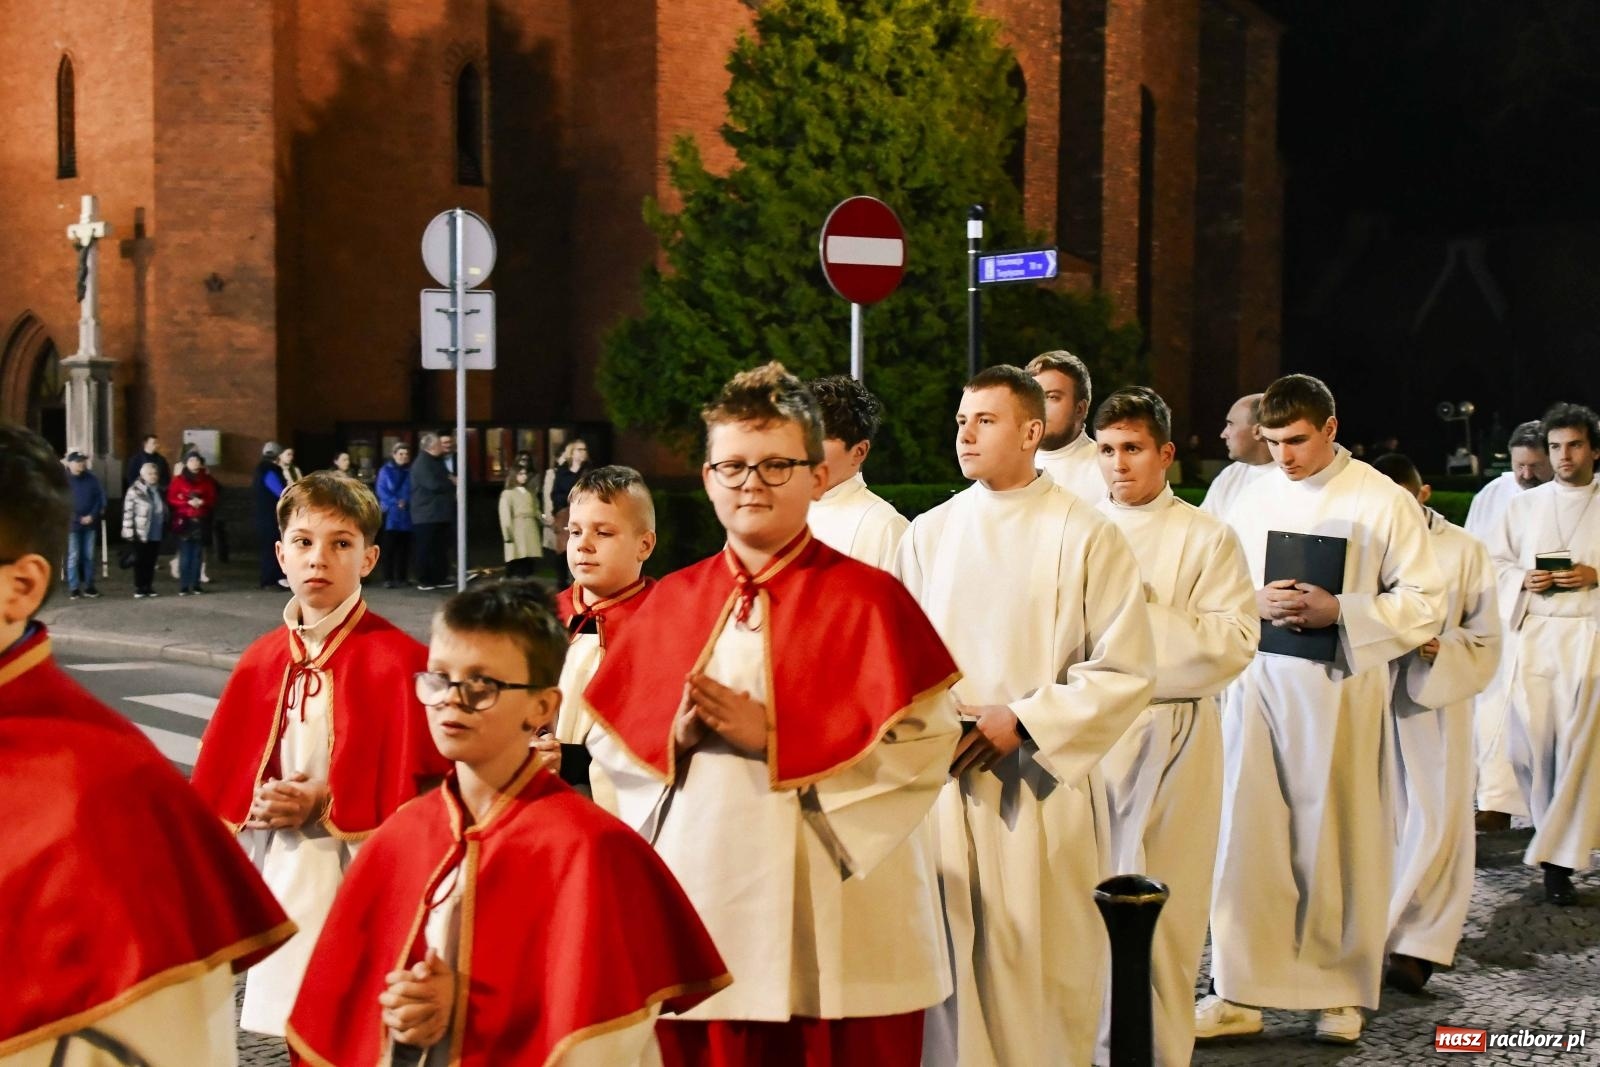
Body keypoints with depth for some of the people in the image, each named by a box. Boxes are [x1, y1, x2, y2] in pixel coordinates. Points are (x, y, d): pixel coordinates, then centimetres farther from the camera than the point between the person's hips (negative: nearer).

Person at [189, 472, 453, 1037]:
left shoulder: (398, 660, -10)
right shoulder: (261, 660, 7)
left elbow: (423, 785, -10)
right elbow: (221, 777, 13)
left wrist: (328, 803, -16)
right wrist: (256, 801, -7)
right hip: (280, 875, 5)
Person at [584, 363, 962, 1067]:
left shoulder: (866, 598, -5)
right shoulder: (671, 601, 9)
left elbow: (924, 743, -13)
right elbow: (608, 737, 10)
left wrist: (774, 737, -16)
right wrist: (674, 734, -11)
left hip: (831, 919, -4)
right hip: (696, 904, 4)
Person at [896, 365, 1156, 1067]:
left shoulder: (1085, 536, -5)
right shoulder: (928, 535, 7)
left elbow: (1126, 670, -7)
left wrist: (1021, 722, -13)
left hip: (1041, 786, -3)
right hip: (942, 781, 3)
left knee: (1042, 969, 3)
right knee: (950, 959, 7)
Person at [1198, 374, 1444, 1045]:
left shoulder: (1383, 501, -4)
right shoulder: (1256, 495, 9)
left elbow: (1424, 603, -4)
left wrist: (1337, 610, -17)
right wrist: (1256, 603, -8)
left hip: (1340, 689, -3)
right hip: (1257, 684, 3)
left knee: (1336, 843, 5)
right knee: (1246, 835, 2)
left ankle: (1341, 991, 20)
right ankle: (1241, 993, 11)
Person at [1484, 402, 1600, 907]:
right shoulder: (1522, 505, 14)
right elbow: (1495, 561, 15)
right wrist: (1523, 579, -4)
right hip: (1533, 633, 3)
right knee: (1528, 741, -1)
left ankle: (1559, 860, -5)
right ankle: (1559, 836, 20)